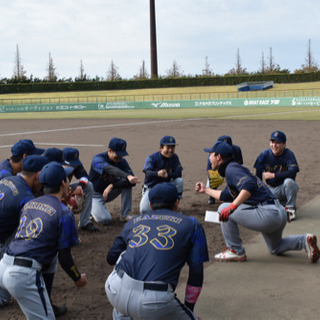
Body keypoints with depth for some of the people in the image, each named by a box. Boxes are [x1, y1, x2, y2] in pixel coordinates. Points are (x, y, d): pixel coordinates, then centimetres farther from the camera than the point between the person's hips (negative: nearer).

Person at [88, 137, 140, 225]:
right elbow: (110, 169, -46)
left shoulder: (122, 161, -10)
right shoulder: (98, 159, -23)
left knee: (127, 182, -21)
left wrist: (112, 186, -32)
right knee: (105, 220, -26)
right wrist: (128, 176, -63)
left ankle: (126, 214, -11)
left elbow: (132, 181, -22)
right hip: (95, 195, -4)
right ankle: (92, 208, 9)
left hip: (109, 193, 4)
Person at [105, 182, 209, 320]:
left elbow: (111, 258, 24)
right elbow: (196, 271, 11)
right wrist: (189, 307, 21)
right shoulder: (192, 224, 16)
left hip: (115, 293, 4)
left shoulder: (133, 222, 22)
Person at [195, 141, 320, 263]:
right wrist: (206, 190, 48)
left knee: (224, 209, -6)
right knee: (276, 248, 31)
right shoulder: (232, 168, 22)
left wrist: (232, 207, -35)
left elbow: (249, 186, -28)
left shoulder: (231, 168, -9)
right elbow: (226, 196, 37)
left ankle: (236, 251, 0)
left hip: (267, 214, -11)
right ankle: (305, 240, 12)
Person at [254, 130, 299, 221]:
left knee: (288, 181, -37)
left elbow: (293, 172, -29)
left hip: (285, 188, -3)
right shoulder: (265, 154, -5)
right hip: (272, 190, 3)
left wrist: (273, 175, -25)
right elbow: (258, 175, 0)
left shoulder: (289, 154, -14)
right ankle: (282, 204, 9)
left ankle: (291, 207, -13)